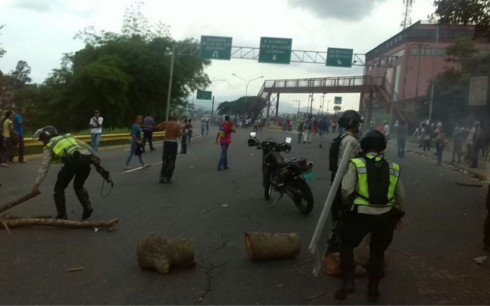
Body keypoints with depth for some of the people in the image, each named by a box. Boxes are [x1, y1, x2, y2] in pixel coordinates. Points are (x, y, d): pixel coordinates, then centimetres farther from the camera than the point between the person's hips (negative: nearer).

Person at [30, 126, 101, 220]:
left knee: (59, 189, 17)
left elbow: (44, 167, 13)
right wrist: (95, 156, 18)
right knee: (78, 186, 28)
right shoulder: (68, 137, 35)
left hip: (72, 161, -5)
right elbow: (85, 145, 22)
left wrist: (36, 185, 12)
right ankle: (87, 207, 11)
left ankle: (62, 216, 20)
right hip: (86, 158, 5)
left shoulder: (49, 147, 22)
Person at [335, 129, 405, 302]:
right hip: (386, 216, 3)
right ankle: (373, 289, 27)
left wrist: (348, 205, 10)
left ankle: (348, 282, 11)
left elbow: (346, 190, -10)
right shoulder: (393, 168, 8)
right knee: (377, 252, 21)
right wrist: (398, 216, 29)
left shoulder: (356, 164, -4)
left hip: (361, 214, -3)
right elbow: (400, 196, 15)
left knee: (346, 245, 19)